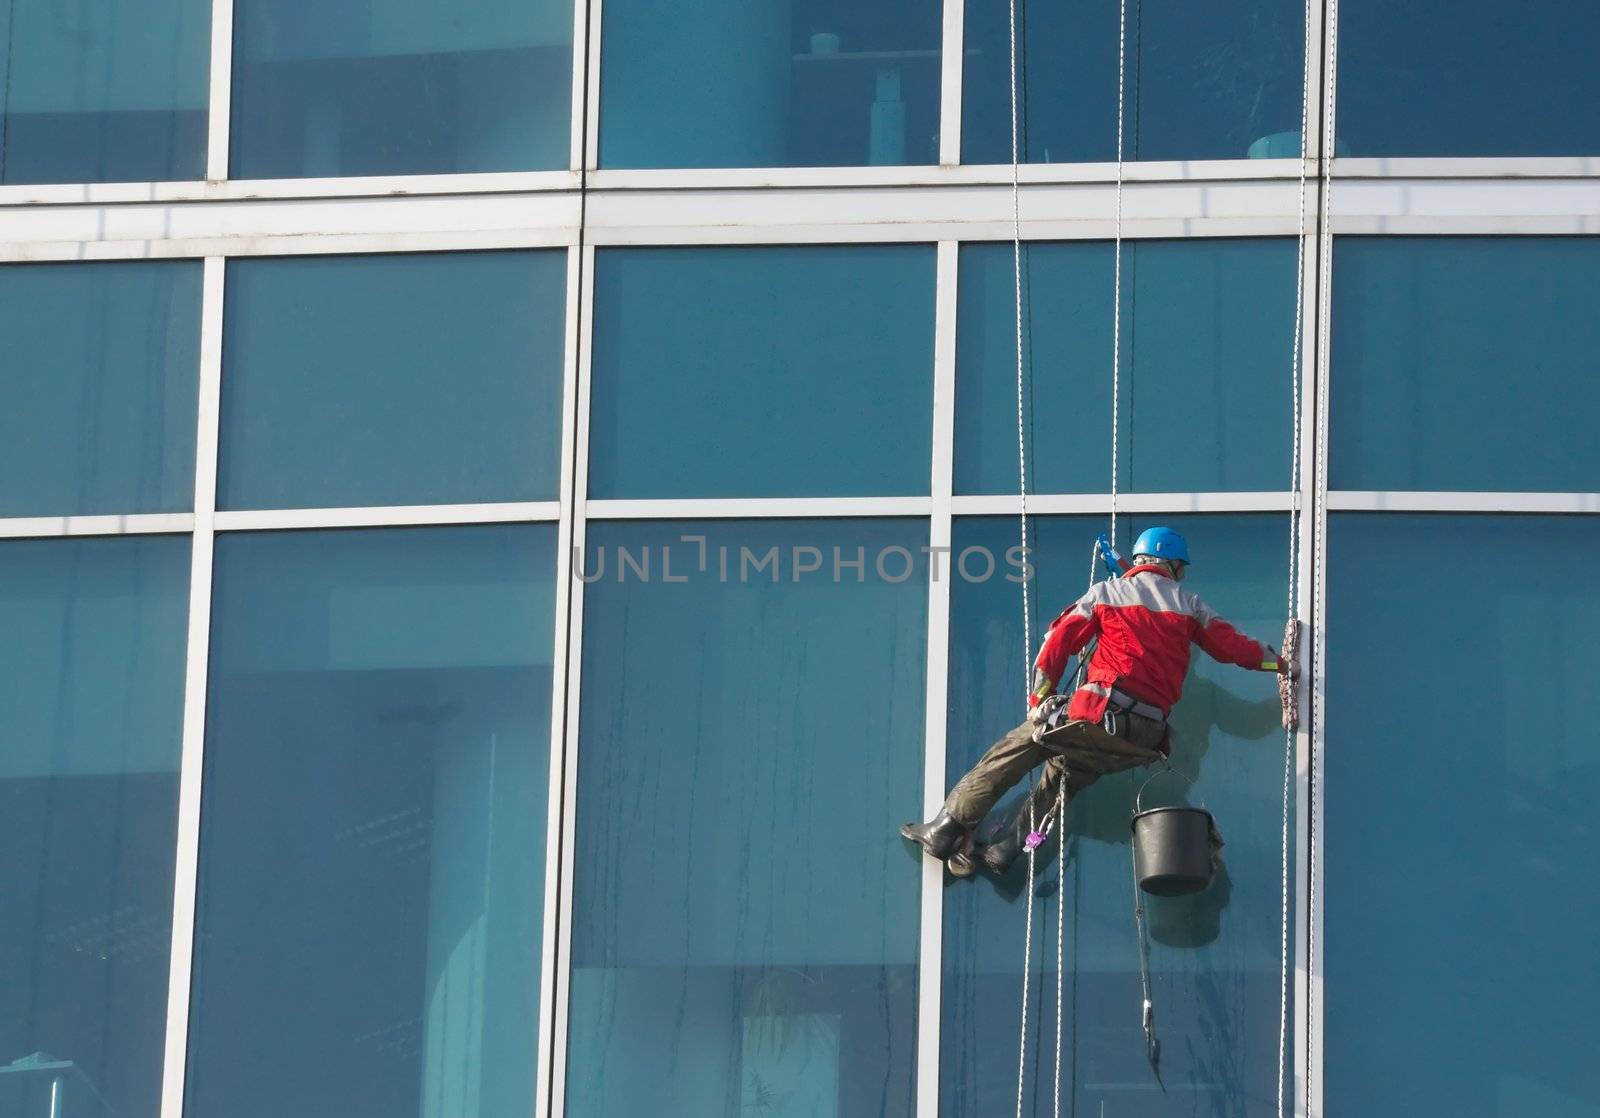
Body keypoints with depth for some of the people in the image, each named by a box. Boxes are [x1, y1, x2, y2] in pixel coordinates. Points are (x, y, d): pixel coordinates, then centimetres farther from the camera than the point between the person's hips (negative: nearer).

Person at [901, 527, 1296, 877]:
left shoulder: (1107, 592, 11)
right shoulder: (1189, 605, 15)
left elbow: (1060, 640, 6)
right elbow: (1231, 645, 14)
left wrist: (1038, 699, 10)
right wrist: (1279, 663, 29)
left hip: (1098, 715, -3)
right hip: (1147, 732, 3)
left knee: (1011, 754, 8)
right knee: (1061, 779, 19)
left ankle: (945, 831, 4)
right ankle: (997, 853, 13)